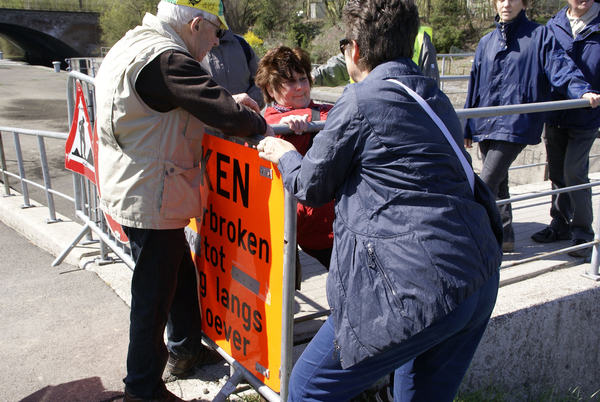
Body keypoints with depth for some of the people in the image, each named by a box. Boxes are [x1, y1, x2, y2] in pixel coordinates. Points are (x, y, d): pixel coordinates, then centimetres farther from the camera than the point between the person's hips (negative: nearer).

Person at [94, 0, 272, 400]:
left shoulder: (136, 45, 11)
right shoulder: (167, 59, -23)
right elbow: (225, 116, -28)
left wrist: (226, 102, 11)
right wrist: (260, 124, -7)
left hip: (132, 190, 10)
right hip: (152, 200, -10)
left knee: (181, 274, 24)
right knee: (154, 295, 4)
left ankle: (184, 349, 43)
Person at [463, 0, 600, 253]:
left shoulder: (539, 35, 2)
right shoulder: (486, 42, 15)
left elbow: (560, 67, -9)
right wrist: (468, 128, 18)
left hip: (516, 125, -6)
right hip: (486, 125, 6)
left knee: (487, 184, -13)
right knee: (497, 183, 13)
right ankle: (504, 236, 26)